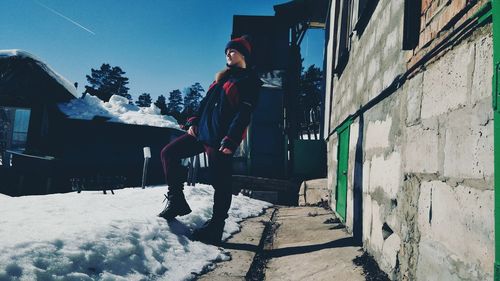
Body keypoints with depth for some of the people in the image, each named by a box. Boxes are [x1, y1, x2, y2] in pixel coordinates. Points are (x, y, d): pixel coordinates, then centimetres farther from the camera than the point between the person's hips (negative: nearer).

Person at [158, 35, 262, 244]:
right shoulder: (223, 77, 22)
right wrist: (194, 121, 7)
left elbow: (243, 114, -13)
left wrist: (230, 140, -21)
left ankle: (215, 227, 10)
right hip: (202, 131, 9)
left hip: (221, 139, -9)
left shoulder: (249, 81, -4)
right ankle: (176, 201, 13)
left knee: (220, 182, -2)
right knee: (169, 153, 7)